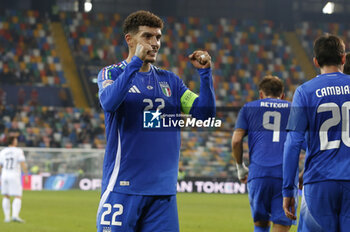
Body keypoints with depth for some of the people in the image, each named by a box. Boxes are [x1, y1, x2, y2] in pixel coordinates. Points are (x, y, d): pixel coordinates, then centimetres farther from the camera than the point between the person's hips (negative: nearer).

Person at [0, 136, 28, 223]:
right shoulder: (19, 151, -3)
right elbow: (23, 164, -13)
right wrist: (26, 175, -8)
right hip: (14, 176, -4)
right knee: (18, 197, -3)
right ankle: (15, 215, -22)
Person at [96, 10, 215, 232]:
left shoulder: (170, 81, 15)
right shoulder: (111, 73, 2)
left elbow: (204, 112, 6)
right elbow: (109, 101, -20)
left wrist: (205, 73, -7)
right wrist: (136, 62, -25)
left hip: (163, 189, 4)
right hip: (123, 187, -4)